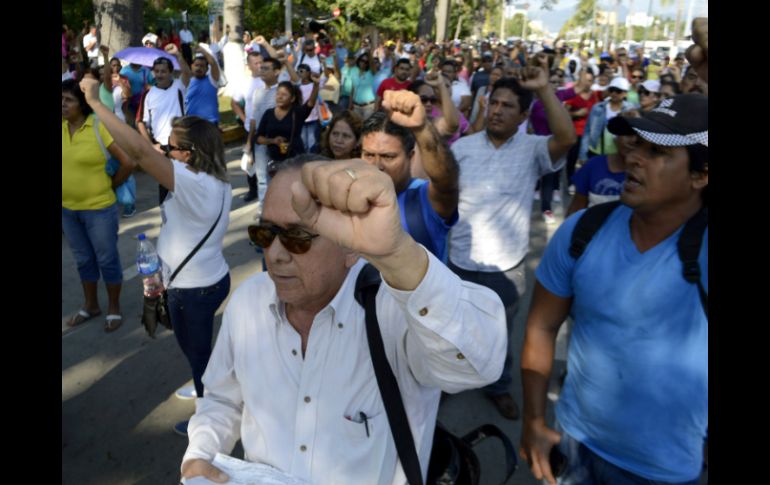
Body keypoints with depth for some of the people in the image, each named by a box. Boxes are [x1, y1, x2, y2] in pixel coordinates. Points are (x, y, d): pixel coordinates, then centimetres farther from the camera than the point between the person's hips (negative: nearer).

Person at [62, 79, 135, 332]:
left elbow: (129, 162, -17)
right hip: (67, 209, 5)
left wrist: (110, 185, -5)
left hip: (99, 209, -5)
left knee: (107, 260, 9)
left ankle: (114, 308, 26)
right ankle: (90, 305, 36)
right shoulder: (62, 127, -1)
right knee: (83, 260, 19)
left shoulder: (100, 127, -16)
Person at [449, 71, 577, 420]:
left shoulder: (532, 150, -6)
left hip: (505, 268, -1)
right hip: (459, 263, 1)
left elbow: (567, 138, -27)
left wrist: (544, 89, -25)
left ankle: (499, 386, 45)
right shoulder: (462, 147, -4)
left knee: (499, 335, 20)